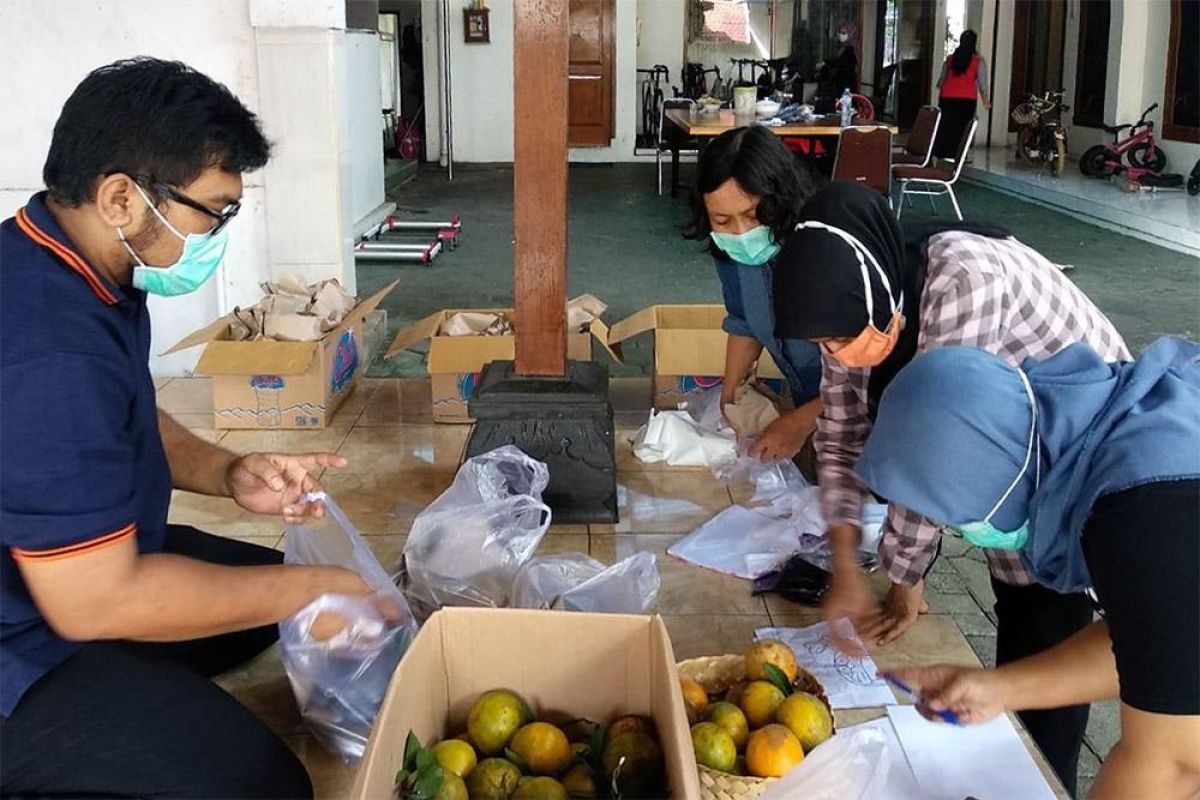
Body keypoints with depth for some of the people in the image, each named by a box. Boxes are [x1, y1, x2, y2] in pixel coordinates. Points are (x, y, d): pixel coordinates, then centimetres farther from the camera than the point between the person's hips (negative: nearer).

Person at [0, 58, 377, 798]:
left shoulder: (74, 268, -1)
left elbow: (127, 424, 16)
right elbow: (98, 600, -29)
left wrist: (229, 475, -3)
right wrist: (311, 590, -20)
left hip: (74, 564, 10)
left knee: (277, 586, 19)